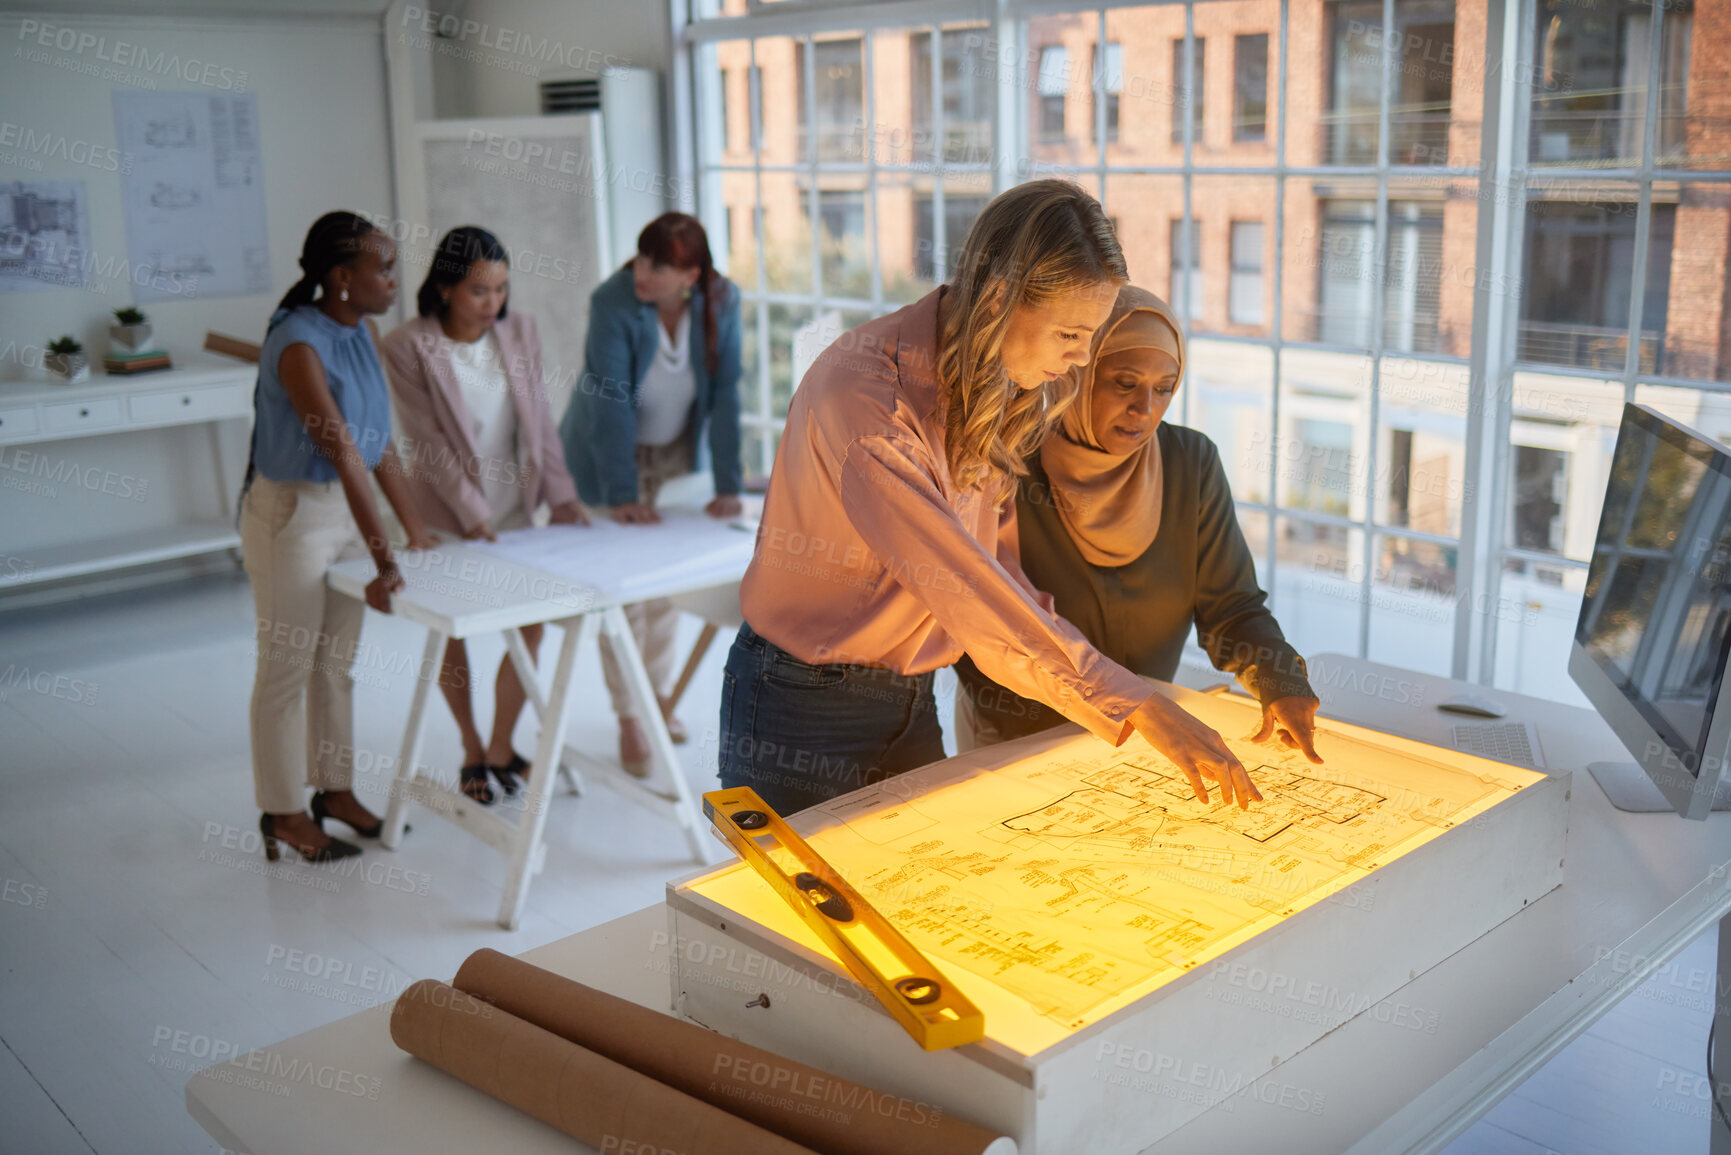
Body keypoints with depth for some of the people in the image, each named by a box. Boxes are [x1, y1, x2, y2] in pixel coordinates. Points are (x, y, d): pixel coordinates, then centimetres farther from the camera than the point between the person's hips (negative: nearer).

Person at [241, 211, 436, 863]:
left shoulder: (361, 330, 2)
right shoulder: (299, 345, -25)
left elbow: (379, 443, 8)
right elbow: (345, 455, -30)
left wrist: (415, 529, 9)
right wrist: (384, 563, -33)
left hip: (346, 507, 8)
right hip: (291, 514, -8)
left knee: (336, 662, 17)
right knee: (288, 669, 6)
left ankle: (335, 791, 32)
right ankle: (282, 813, 20)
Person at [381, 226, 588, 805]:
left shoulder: (520, 332, -3)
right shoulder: (408, 347, -15)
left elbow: (540, 422, 1)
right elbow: (427, 442, -16)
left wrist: (560, 495, -4)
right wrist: (472, 515, -20)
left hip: (514, 507, 3)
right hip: (446, 513, -3)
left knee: (530, 624, 1)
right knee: (451, 631, 9)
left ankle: (501, 748, 18)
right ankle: (472, 751, 28)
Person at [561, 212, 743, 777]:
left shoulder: (721, 301, -15)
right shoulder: (613, 302, -26)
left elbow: (724, 393, -15)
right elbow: (610, 402, -28)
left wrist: (727, 485, -19)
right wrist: (622, 494, -33)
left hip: (674, 454, 3)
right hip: (607, 456, -3)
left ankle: (659, 695, 30)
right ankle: (629, 718, 11)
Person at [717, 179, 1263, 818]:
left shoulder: (989, 385, -1)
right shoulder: (862, 394, -28)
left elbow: (992, 559, 4)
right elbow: (962, 588, -32)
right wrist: (1137, 706, -32)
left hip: (911, 695, 7)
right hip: (801, 707, -7)